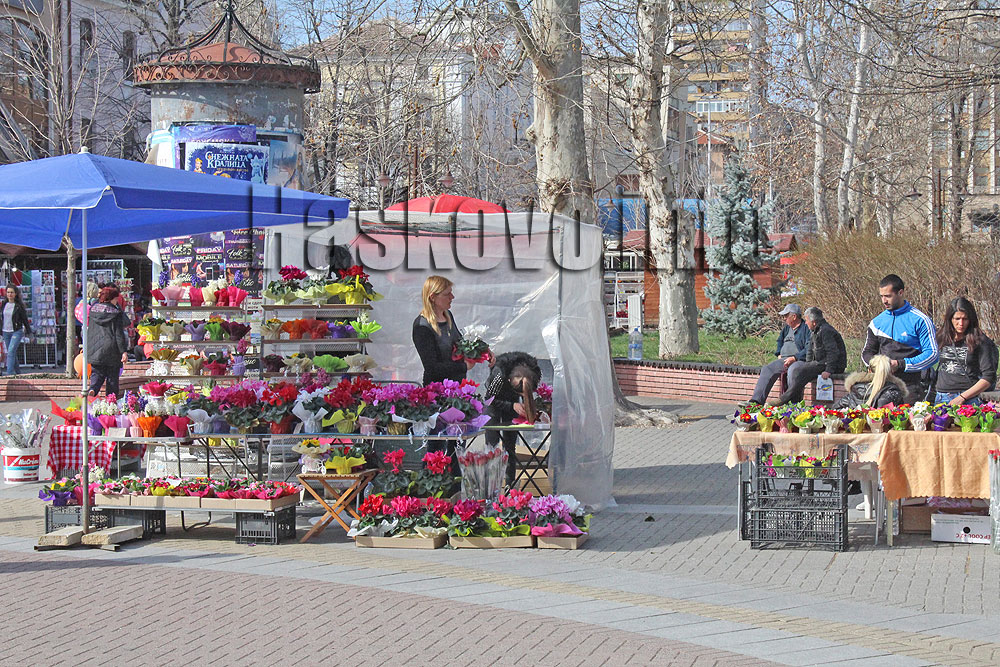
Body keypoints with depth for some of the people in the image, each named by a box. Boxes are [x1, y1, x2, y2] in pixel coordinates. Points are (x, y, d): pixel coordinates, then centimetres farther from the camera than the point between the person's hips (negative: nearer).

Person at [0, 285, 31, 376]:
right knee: (12, 354, 11)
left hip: (17, 332, -5)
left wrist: (29, 332, 3)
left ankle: (9, 373, -22)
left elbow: (25, 320, -2)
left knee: (11, 351, -18)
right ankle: (18, 373, 25)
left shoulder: (19, 306, -8)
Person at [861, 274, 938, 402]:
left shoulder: (920, 320, -3)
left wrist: (900, 364, -14)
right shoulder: (876, 322, 13)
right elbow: (867, 352, 23)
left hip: (909, 386, -4)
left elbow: (932, 354, -7)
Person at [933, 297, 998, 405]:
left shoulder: (980, 342, -3)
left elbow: (989, 378, -5)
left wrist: (962, 397, -10)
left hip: (969, 399, -4)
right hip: (941, 398, 4)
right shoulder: (941, 339, 10)